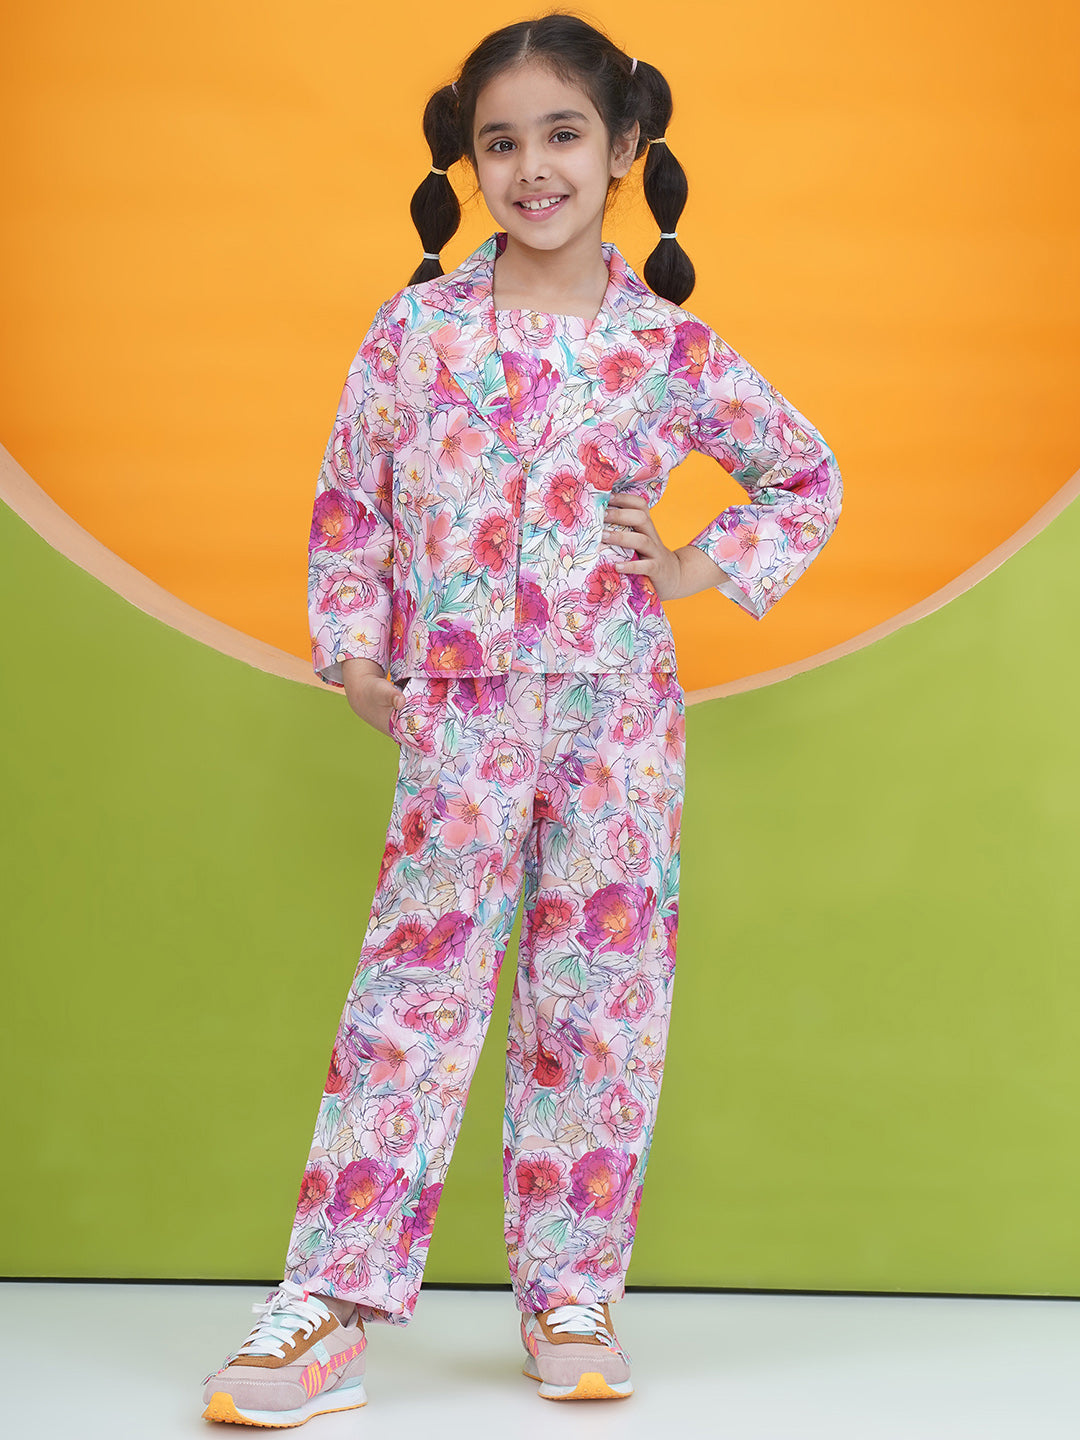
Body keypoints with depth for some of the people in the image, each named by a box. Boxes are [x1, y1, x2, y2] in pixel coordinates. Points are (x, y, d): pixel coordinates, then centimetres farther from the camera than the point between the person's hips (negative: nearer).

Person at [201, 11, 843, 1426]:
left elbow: (808, 475, 14)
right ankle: (328, 1312, 1)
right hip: (457, 714, 0)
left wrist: (699, 568, 2)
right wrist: (353, 652, 0)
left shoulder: (673, 348, 1)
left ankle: (571, 1297, 18)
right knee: (415, 991, -3)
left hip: (621, 717, 1)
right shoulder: (415, 328, 2)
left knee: (600, 1000, 5)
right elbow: (348, 503, 8)